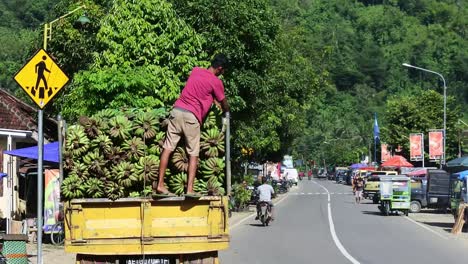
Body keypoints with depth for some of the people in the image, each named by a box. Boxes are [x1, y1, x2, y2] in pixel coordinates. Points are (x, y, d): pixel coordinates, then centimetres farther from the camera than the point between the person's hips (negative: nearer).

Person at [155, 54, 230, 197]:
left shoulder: (196, 70, 15)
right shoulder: (216, 82, 0)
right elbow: (224, 105, 12)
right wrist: (226, 111, 33)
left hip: (177, 110, 5)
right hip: (192, 117, -5)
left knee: (167, 148, 3)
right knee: (193, 154, 3)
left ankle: (160, 185, 2)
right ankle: (190, 189, -4)